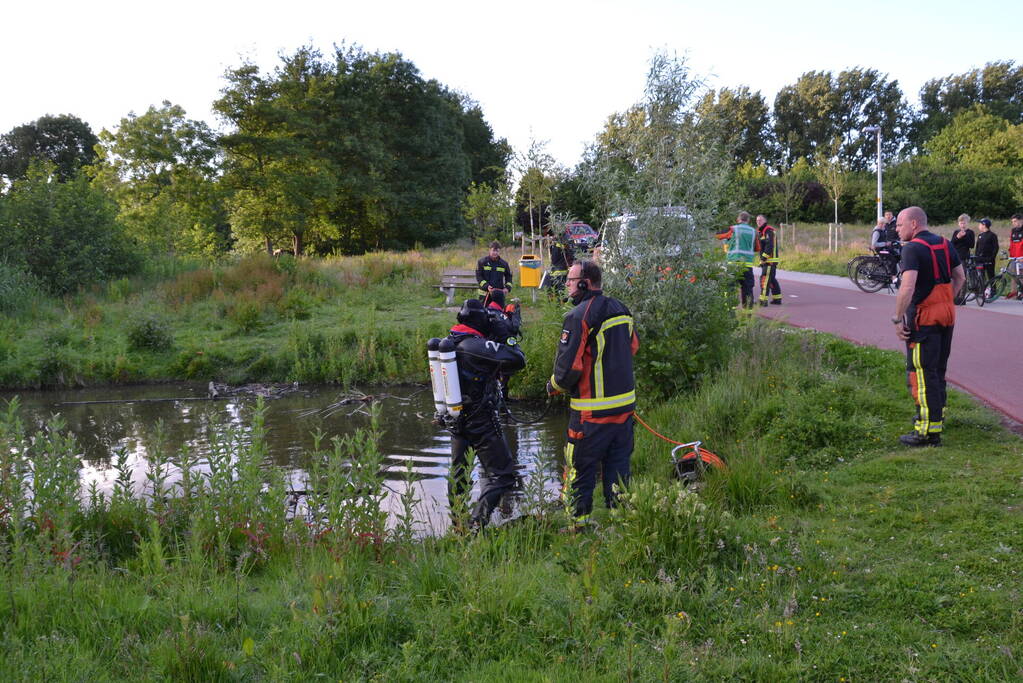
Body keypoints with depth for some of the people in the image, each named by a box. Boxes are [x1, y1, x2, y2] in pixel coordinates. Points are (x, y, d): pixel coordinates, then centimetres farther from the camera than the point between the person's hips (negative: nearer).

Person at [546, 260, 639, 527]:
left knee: (580, 467, 4)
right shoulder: (621, 309, 8)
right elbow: (633, 347, 21)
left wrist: (555, 385, -1)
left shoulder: (578, 317, -17)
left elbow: (569, 365, -20)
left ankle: (578, 522, 11)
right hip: (625, 403, 8)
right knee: (618, 463, 15)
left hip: (592, 410, -7)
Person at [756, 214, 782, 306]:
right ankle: (777, 299, 21)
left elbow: (769, 246, -22)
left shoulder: (769, 231, -12)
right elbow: (760, 246, 21)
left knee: (764, 279, -13)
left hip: (770, 260, -10)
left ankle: (763, 300, -15)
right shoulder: (760, 232, 19)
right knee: (772, 280, 14)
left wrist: (764, 257, -24)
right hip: (764, 260, 10)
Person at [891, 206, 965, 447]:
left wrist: (898, 319, -19)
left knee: (922, 373, -5)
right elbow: (960, 278, 17)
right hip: (947, 314, 9)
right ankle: (937, 416, 34)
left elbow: (908, 287, -25)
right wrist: (947, 302, 19)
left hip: (924, 318, -9)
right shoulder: (945, 244, 11)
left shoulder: (913, 248, -15)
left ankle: (928, 431, -4)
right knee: (938, 369, 21)